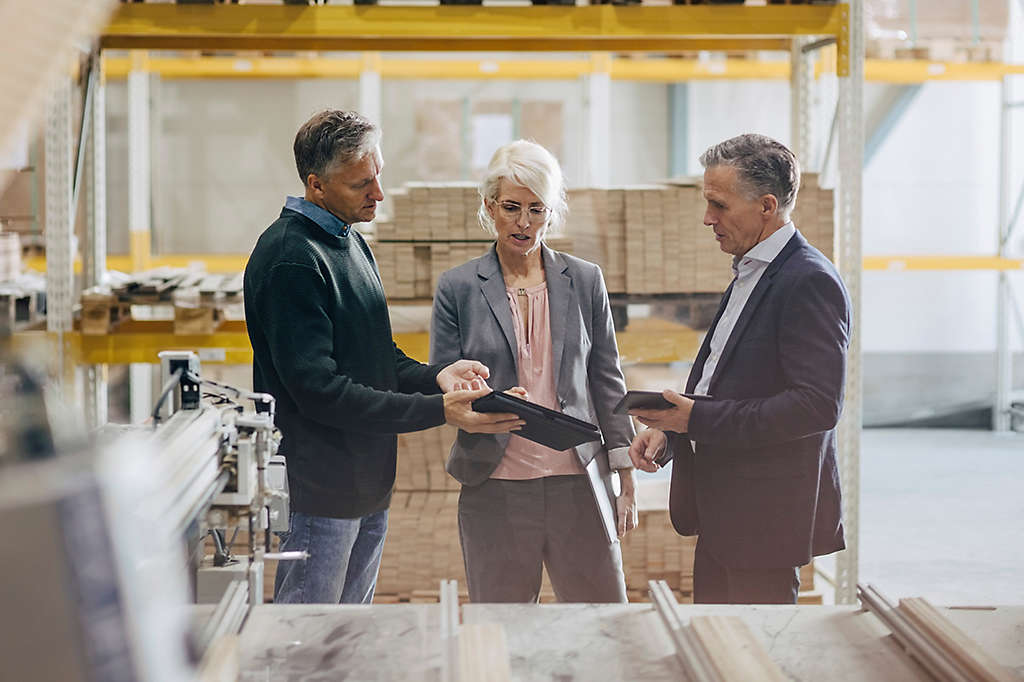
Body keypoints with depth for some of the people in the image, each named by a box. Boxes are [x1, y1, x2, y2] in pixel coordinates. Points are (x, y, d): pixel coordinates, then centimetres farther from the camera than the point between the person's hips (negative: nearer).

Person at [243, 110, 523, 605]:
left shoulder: (349, 241, 14)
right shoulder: (291, 258, -17)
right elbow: (317, 389, -23)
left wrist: (434, 376, -2)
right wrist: (437, 411, -25)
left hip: (369, 484, 9)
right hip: (320, 492, -9)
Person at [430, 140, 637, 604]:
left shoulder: (584, 281, 7)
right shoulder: (457, 288, 2)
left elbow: (607, 382, 10)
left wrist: (625, 477, 7)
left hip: (577, 484, 1)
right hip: (496, 489, -1)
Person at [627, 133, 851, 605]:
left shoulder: (810, 282, -16)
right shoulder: (748, 274, 15)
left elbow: (818, 404, -24)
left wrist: (697, 420, -23)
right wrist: (669, 431, 5)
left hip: (765, 513, -9)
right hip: (722, 512, 9)